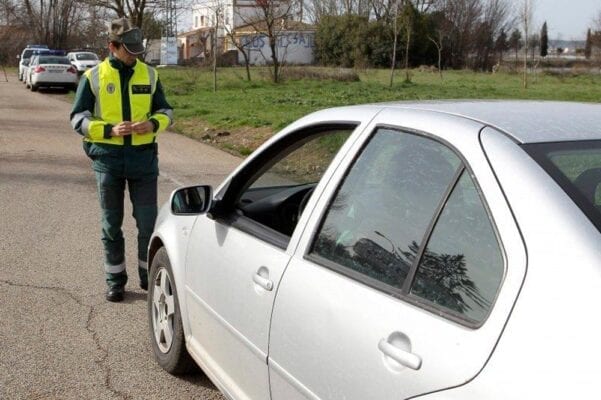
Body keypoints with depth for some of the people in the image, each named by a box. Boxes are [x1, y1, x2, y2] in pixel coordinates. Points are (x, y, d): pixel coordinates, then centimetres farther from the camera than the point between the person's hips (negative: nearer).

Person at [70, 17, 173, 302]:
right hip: (107, 158, -1)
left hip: (143, 157, 1)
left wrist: (153, 123, -12)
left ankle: (149, 276, 20)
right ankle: (115, 280, 21)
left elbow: (165, 110, 12)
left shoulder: (149, 74, 5)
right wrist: (110, 130, -17)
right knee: (111, 224, 8)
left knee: (148, 222, 2)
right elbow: (78, 117, 0)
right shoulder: (93, 76, 0)